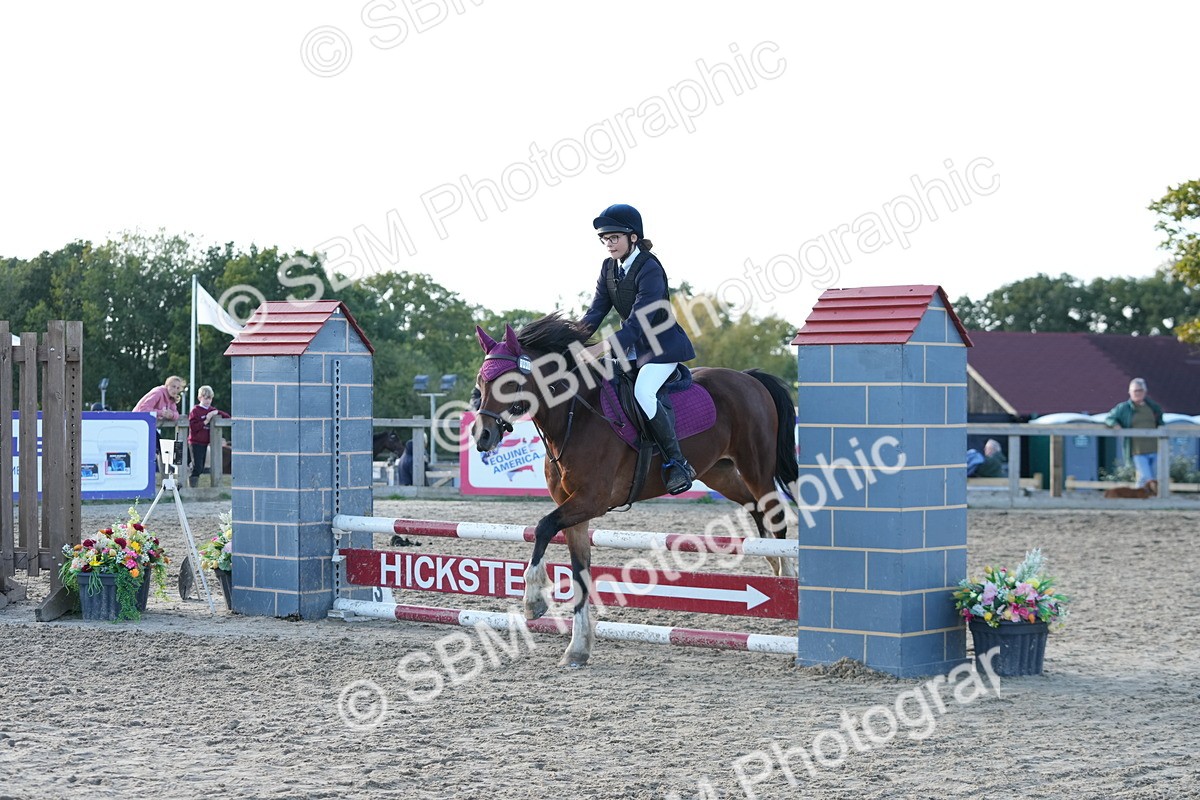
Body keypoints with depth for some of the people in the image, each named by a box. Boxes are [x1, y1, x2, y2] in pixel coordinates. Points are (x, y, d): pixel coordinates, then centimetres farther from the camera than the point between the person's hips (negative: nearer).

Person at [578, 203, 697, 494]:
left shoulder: (649, 269, -22)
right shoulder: (609, 267, 4)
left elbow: (640, 320, -30)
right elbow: (597, 309, 0)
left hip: (663, 345, -9)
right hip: (632, 346, 9)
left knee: (643, 392, -30)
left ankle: (678, 464, -21)